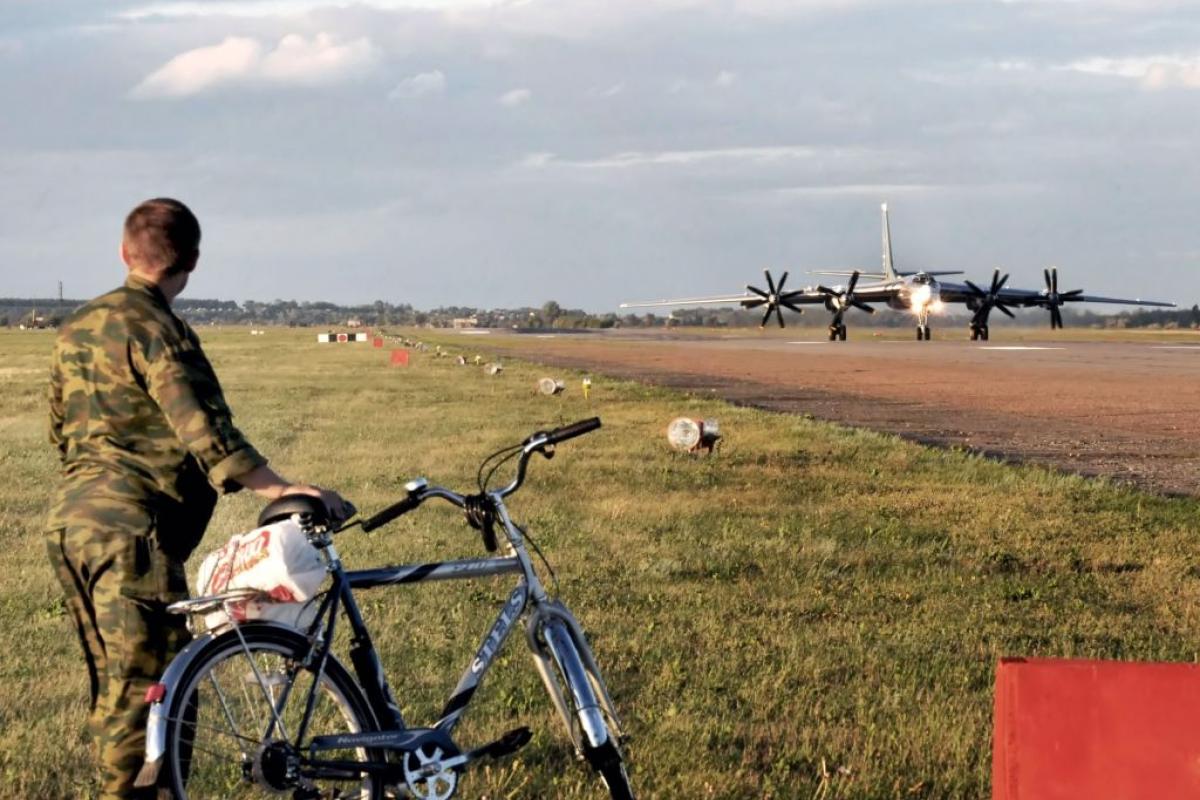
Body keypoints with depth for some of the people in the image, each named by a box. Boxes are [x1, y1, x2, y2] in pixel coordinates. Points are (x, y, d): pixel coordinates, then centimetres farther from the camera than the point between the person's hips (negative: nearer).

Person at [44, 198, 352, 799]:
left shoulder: (78, 326, 15)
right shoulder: (155, 329, -12)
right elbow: (202, 429, -22)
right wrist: (279, 489, -26)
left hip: (69, 519, 9)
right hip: (129, 526, -9)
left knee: (113, 679, 17)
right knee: (145, 678, -6)